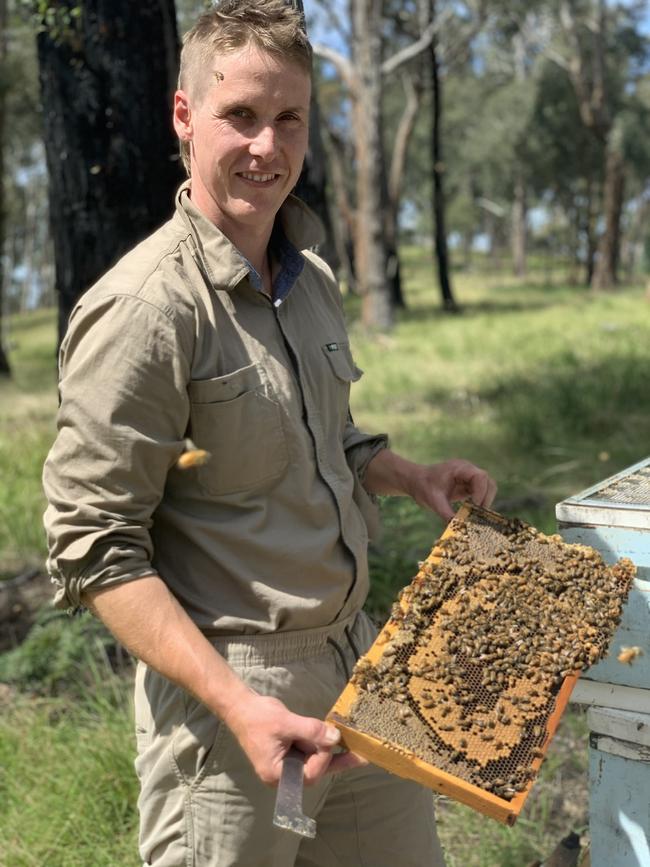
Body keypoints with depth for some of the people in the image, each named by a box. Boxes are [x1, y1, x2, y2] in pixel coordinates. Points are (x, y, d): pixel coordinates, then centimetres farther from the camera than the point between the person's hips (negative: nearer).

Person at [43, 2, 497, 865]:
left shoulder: (310, 278, 7)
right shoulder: (144, 308, -19)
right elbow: (95, 548, -19)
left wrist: (410, 475, 3)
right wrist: (237, 704, -25)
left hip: (356, 659, 8)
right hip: (224, 688, -8)